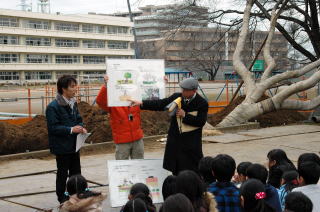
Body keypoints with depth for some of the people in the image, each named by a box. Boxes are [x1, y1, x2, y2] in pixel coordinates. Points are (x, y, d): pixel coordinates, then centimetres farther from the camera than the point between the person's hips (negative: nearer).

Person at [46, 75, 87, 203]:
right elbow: (53, 127, -19)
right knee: (63, 173, 4)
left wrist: (81, 127, -4)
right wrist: (71, 130, -25)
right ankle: (62, 199, 16)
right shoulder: (53, 107, -17)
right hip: (62, 146, -7)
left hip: (74, 145, 7)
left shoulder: (73, 103, 8)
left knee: (76, 172, 14)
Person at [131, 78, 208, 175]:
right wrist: (142, 103, -6)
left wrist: (185, 115, -17)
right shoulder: (177, 97, 2)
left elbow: (201, 122, -13)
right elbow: (160, 104, 2)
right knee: (176, 171, 14)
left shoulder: (202, 103, -9)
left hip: (191, 145, -4)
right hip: (175, 140, 4)